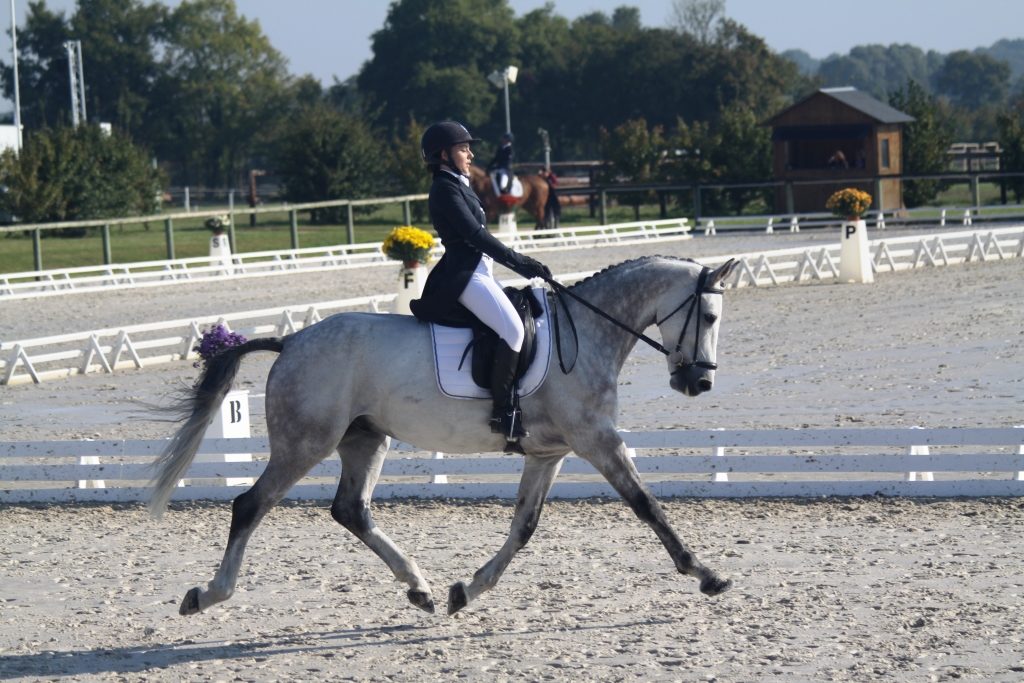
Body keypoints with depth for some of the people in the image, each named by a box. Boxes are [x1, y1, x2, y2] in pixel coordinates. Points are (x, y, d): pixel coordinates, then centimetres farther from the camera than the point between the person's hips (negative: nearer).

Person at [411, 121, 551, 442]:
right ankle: (503, 411, -24)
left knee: (516, 325, 9)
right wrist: (518, 262, -19)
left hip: (479, 270, 11)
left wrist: (524, 264, 17)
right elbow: (474, 234, -19)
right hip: (464, 274, -11)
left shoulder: (459, 186, 20)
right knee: (512, 329, -25)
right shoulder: (445, 188, -11)